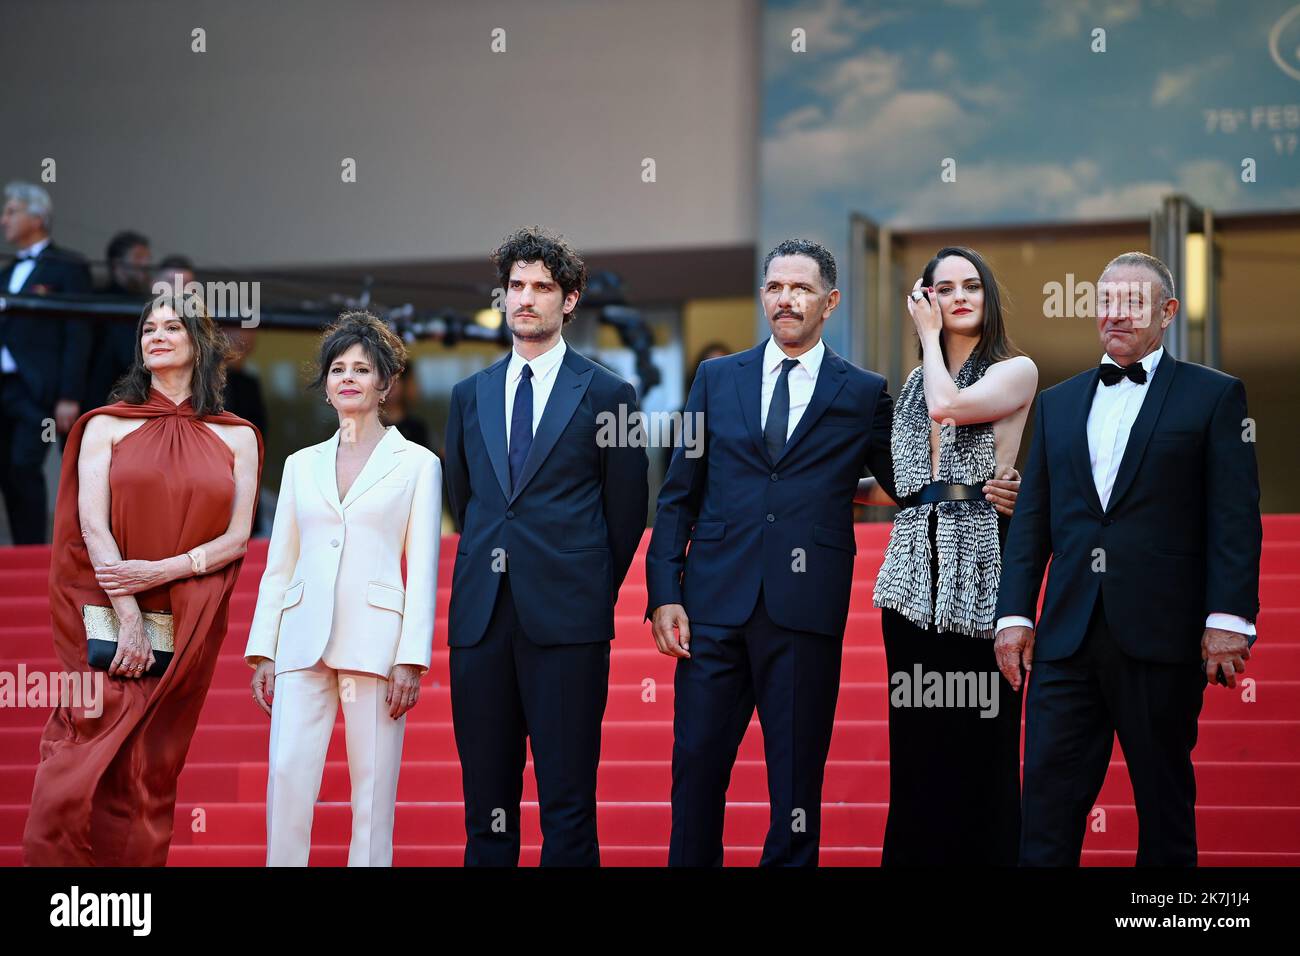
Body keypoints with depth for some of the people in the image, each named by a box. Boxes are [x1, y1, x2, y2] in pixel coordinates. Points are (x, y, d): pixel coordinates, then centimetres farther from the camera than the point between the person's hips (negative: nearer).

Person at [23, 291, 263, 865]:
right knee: (85, 769, -9)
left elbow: (237, 538, 3)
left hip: (188, 627, 1)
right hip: (106, 618, -1)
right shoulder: (107, 426, 6)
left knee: (152, 775, 2)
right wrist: (128, 617, -14)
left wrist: (160, 572, -13)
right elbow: (92, 524, -3)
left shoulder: (236, 439, 10)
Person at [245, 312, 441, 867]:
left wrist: (412, 659, -8)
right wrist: (262, 652, 7)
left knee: (373, 789, -2)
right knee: (287, 775, -8)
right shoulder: (301, 465, 16)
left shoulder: (417, 464, 6)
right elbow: (278, 565, 15)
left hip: (375, 644, -3)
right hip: (304, 642, 3)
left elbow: (422, 569, 1)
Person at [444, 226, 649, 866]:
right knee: (487, 803, 5)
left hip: (566, 620, -4)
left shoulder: (608, 394, 4)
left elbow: (626, 511, 7)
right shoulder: (470, 395, 15)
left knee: (567, 803, -5)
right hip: (482, 618, 4)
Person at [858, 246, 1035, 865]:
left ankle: (985, 854, 2)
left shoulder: (1015, 372, 2)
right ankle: (917, 855, 11)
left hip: (978, 567, -5)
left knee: (980, 741, -5)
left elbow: (949, 406, -17)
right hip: (915, 568, 5)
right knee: (915, 742, 5)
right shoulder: (915, 381, 18)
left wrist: (929, 335, -2)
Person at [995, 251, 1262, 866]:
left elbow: (1235, 516, -4)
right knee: (1049, 796, -2)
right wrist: (1014, 613, 6)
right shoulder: (1058, 403, 17)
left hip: (1161, 634, -3)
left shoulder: (1213, 395, 4)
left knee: (1165, 798, 6)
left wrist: (1229, 618, -13)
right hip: (1068, 635, 3)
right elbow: (1032, 517, 15)